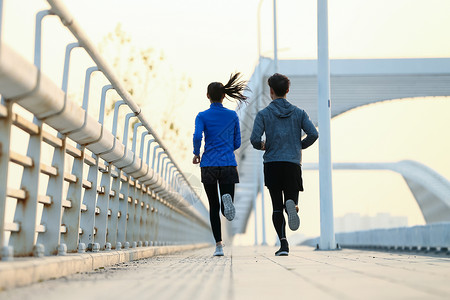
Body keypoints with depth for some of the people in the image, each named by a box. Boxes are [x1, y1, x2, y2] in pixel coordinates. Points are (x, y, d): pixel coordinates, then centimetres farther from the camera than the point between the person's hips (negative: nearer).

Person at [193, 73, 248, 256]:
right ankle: (227, 199, -35)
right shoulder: (233, 115, 7)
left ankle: (219, 245, 7)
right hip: (228, 165, 0)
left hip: (208, 165, 0)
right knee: (226, 210, 1)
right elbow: (237, 143, 8)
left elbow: (197, 136, -15)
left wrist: (196, 154, 4)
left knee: (214, 207, 12)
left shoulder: (202, 116, 1)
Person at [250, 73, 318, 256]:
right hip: (293, 164, 1)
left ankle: (283, 243, -8)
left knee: (277, 208, 6)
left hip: (272, 164, -1)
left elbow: (254, 139, -9)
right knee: (291, 203, 8)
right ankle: (291, 204, -29)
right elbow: (313, 134, -3)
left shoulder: (263, 114, 2)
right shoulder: (299, 113, 8)